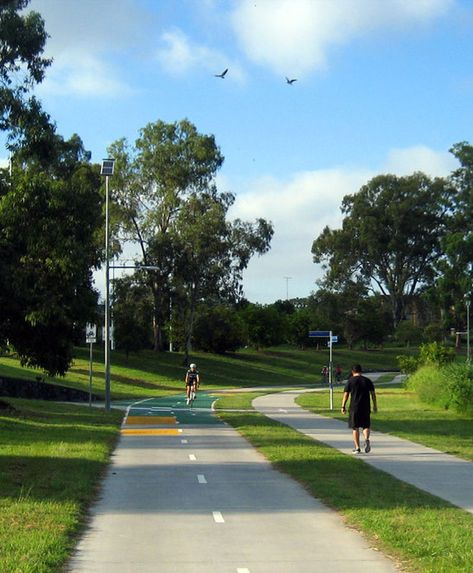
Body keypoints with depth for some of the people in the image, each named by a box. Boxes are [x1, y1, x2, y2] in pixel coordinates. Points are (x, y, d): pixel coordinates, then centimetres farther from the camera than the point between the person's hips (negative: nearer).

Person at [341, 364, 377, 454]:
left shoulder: (350, 381, 0)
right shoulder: (367, 381, 7)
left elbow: (346, 394, -2)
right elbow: (373, 394, 6)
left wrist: (343, 407, 4)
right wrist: (375, 406, 13)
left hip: (354, 408, -2)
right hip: (366, 408, 2)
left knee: (355, 428, 7)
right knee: (366, 426, 13)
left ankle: (357, 448, 5)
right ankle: (366, 439, -16)